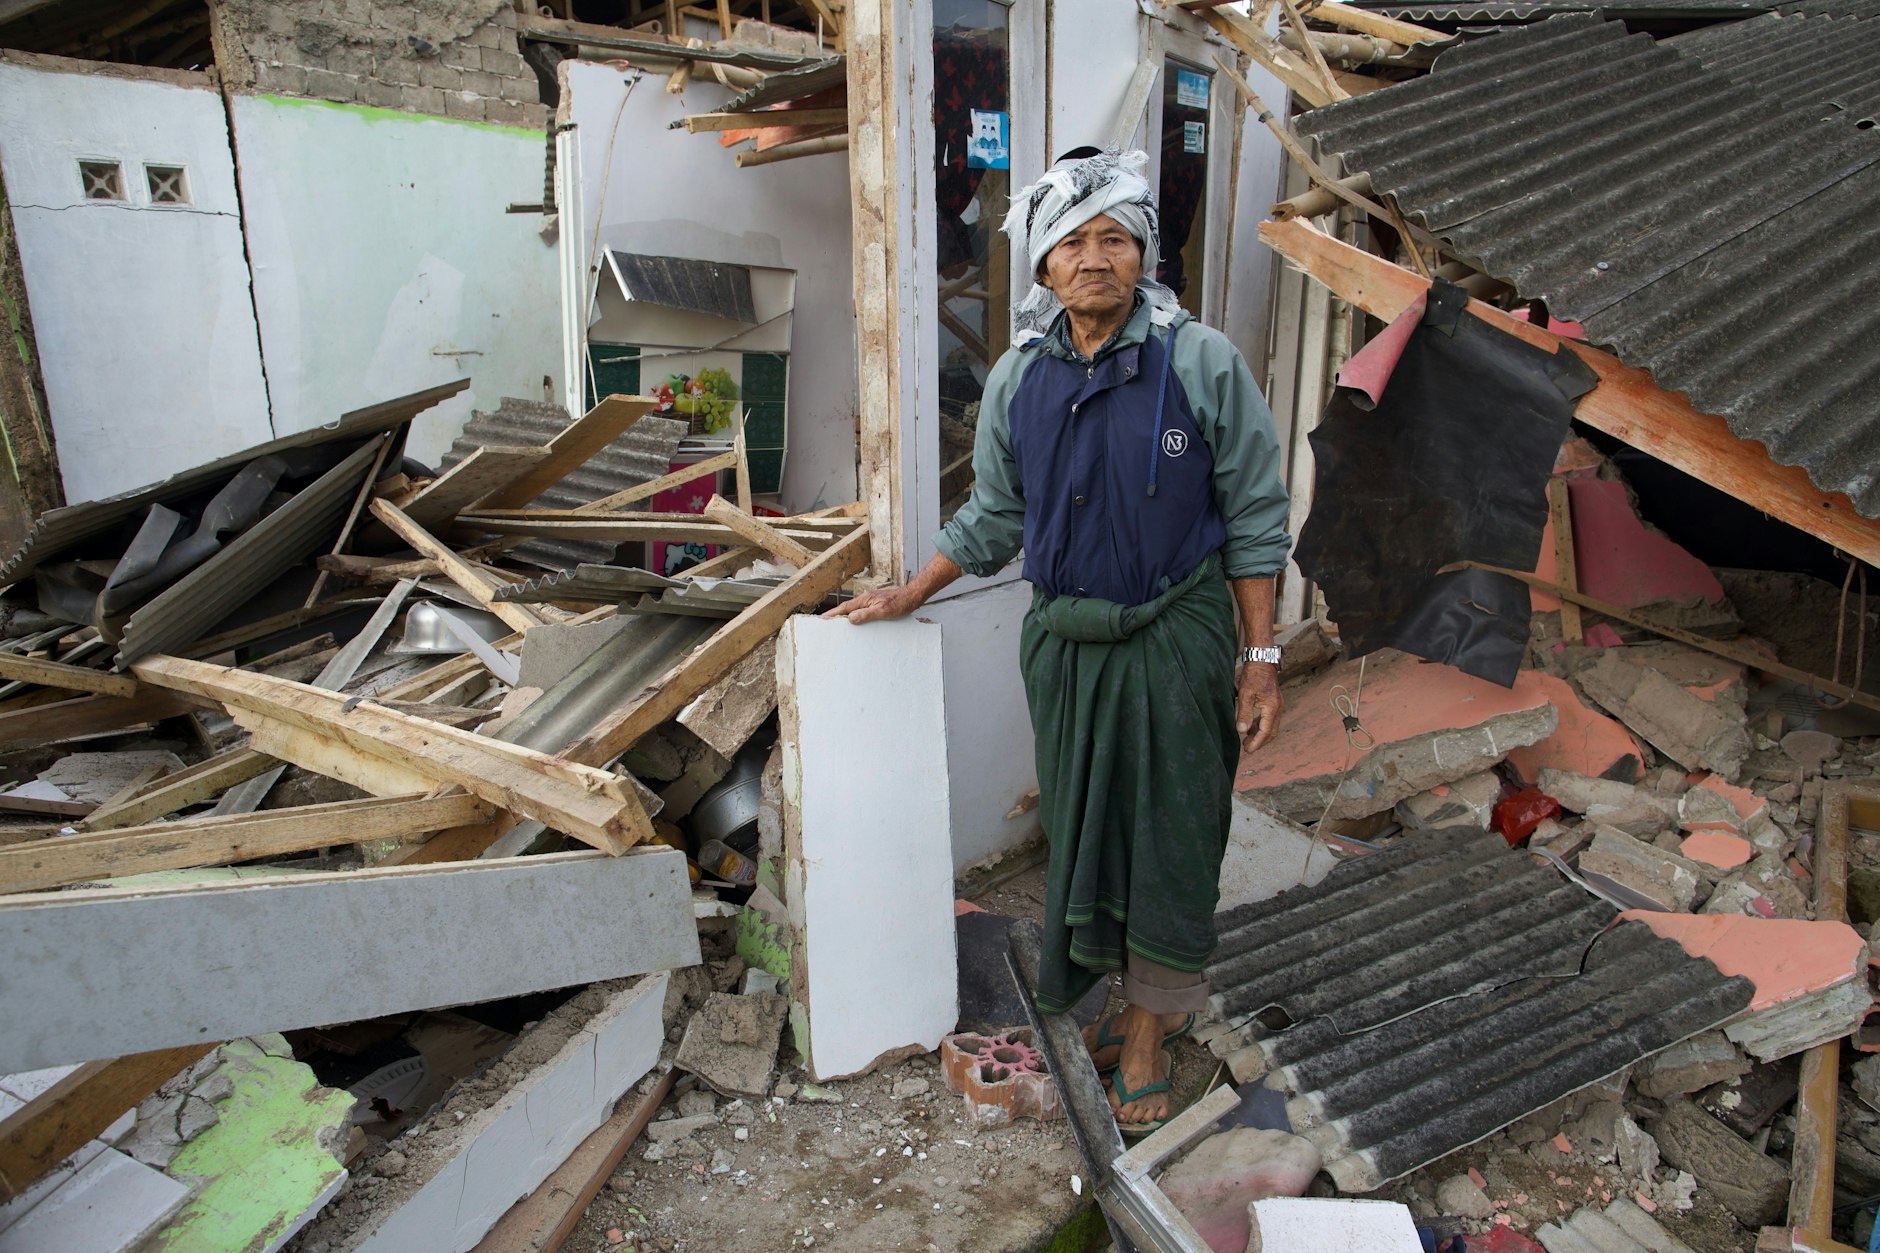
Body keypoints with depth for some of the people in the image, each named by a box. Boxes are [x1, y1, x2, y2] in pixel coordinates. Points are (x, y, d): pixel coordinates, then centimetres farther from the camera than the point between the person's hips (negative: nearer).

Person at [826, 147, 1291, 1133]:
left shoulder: (1203, 364, -8)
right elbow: (995, 516, 14)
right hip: (1063, 643, 4)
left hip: (1175, 639, -3)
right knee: (1083, 827, 13)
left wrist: (1260, 660, -6)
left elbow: (1254, 521, -4)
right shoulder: (1018, 378, 3)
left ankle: (1152, 1032, 25)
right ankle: (1138, 990, 36)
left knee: (1170, 841, 6)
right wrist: (908, 596, 13)